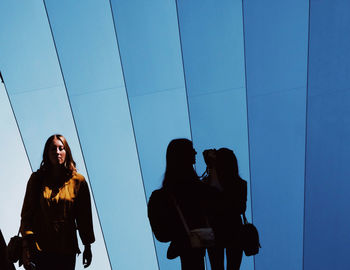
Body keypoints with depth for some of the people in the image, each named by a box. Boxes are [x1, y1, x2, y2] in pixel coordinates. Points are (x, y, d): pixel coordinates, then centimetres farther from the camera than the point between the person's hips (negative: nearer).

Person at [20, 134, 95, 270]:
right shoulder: (37, 179, 0)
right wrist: (26, 248, -5)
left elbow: (84, 217, 2)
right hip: (39, 249, 0)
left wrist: (87, 246, 4)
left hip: (67, 250, 0)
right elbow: (27, 214, 0)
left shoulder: (78, 181, -3)